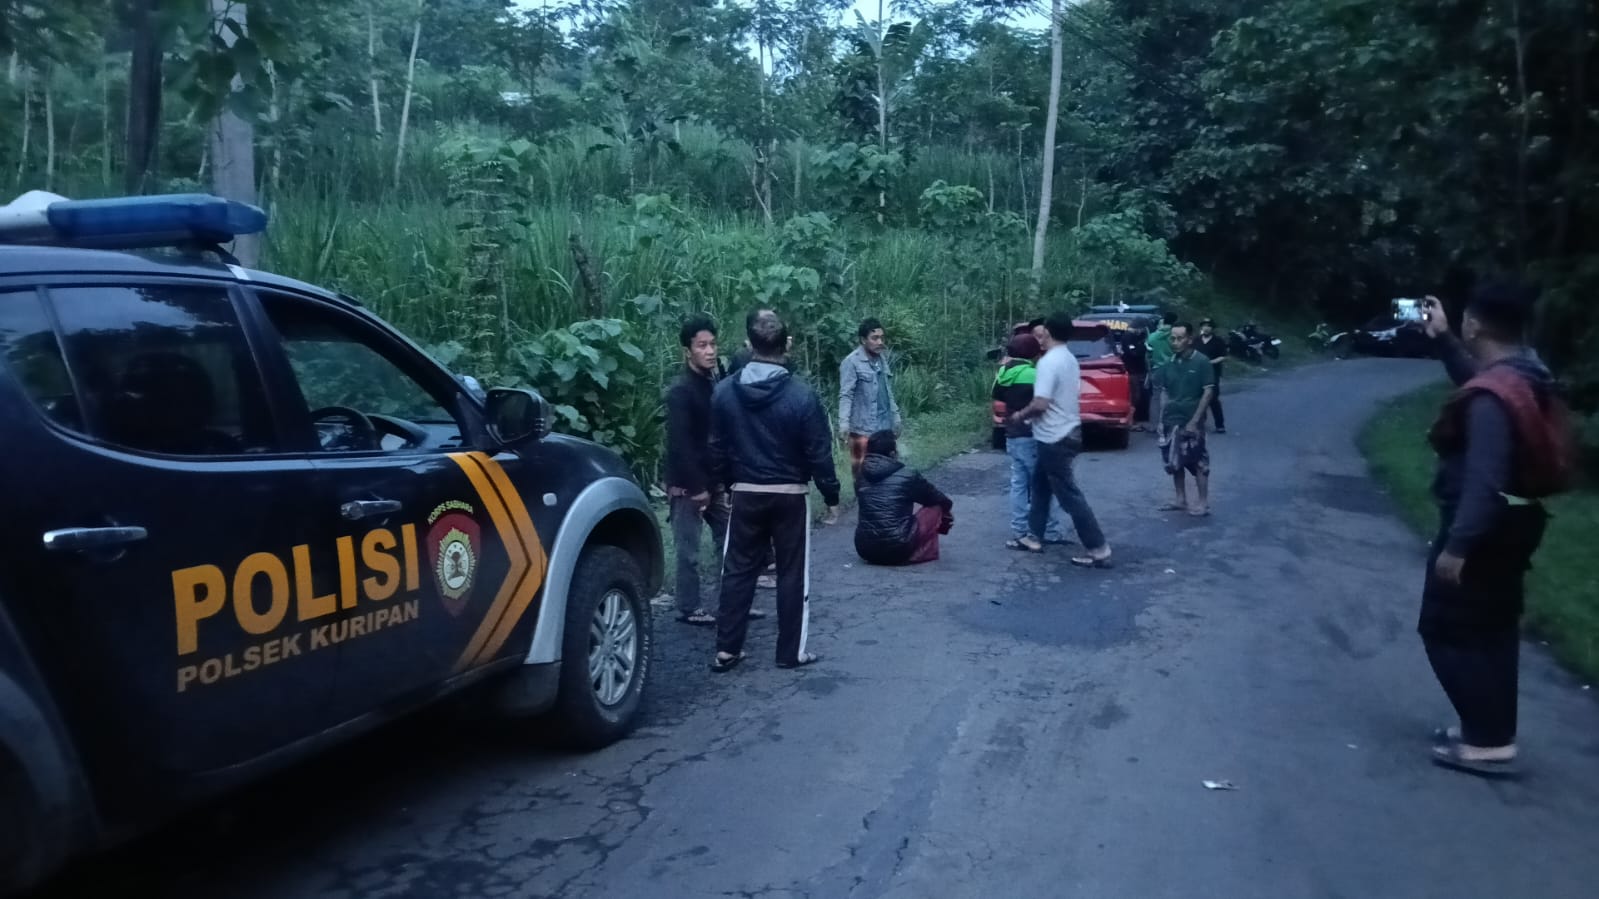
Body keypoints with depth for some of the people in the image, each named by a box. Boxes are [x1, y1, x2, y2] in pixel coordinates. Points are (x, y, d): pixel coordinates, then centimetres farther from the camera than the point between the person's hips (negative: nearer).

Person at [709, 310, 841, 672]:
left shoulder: (725, 391, -5)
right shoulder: (801, 394, -15)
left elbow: (717, 449, 4)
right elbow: (819, 453, -10)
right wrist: (831, 496, 1)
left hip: (745, 495, 3)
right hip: (790, 496, -2)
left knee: (737, 570, 12)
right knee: (792, 574, 9)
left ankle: (726, 650, 14)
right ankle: (791, 652, 15)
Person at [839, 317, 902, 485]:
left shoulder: (883, 358, 11)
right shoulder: (851, 362, -12)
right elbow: (846, 395, -16)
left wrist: (895, 415, 18)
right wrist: (843, 423, -25)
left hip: (884, 426, 7)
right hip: (862, 428, -7)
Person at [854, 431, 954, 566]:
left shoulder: (864, 474, 7)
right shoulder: (908, 476, -7)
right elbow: (942, 501, 10)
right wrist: (948, 509, 35)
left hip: (864, 549, 6)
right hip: (897, 550, -5)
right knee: (936, 507, 11)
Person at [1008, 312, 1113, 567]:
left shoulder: (1049, 362, -20)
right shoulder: (1070, 359, 9)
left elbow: (1040, 404, -26)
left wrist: (1020, 415, -7)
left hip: (1055, 438, -10)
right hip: (1068, 432, 10)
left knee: (1069, 494, -4)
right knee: (1040, 484, 20)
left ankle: (1098, 549, -2)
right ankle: (1033, 537, 27)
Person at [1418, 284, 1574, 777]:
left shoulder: (1491, 398, -25)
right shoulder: (1525, 377, 4)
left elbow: (1484, 479, -30)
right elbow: (1475, 380, 27)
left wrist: (1456, 545, -29)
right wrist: (1441, 338, 23)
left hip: (1483, 530, -10)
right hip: (1512, 524, 10)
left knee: (1448, 630, 1)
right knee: (1492, 632, 17)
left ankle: (1488, 741, 4)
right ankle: (1492, 731, 27)